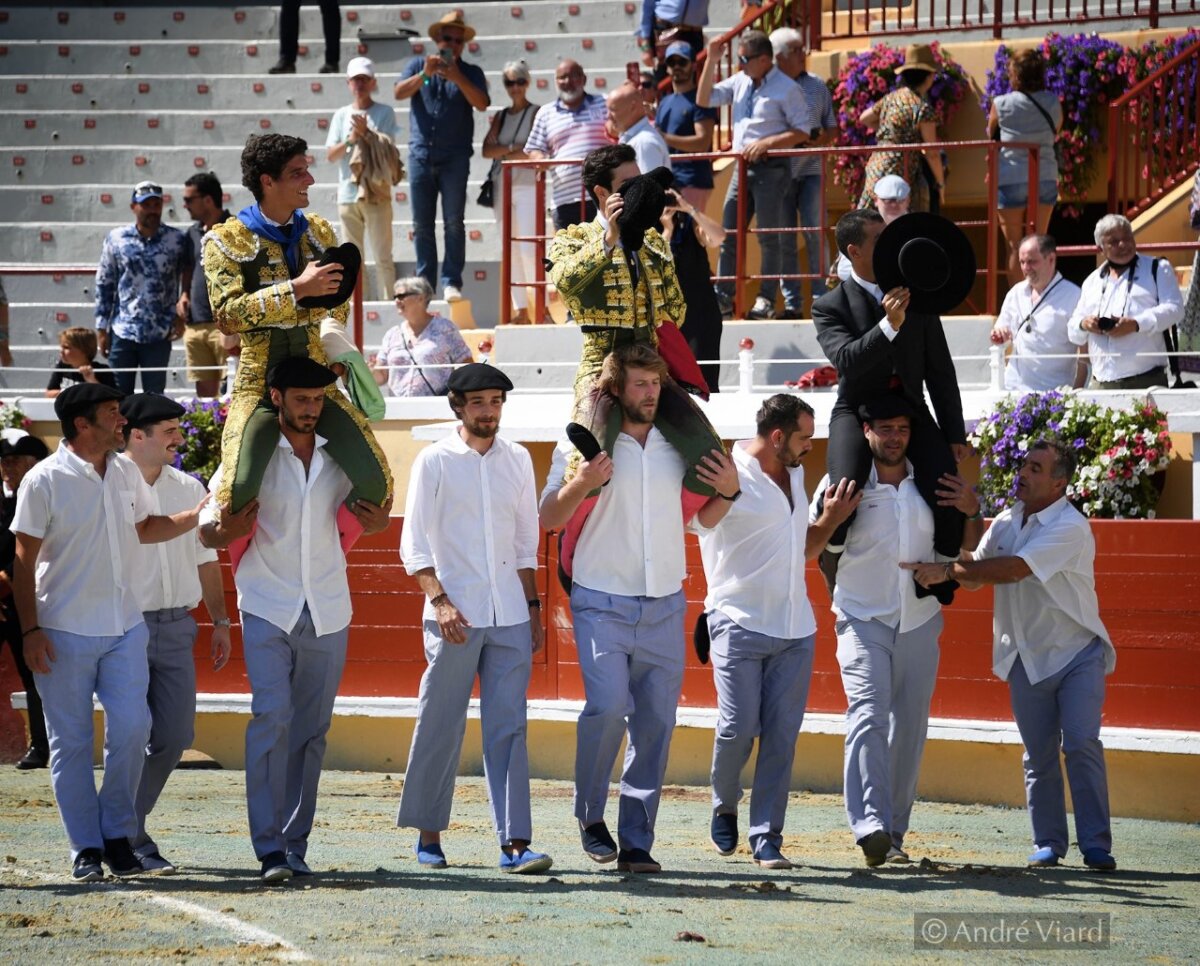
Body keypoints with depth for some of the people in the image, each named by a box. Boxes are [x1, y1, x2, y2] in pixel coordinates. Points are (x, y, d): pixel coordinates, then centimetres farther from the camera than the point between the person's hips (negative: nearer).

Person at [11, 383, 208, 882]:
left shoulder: (126, 473, 7)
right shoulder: (44, 481, -9)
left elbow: (144, 528, 24)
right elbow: (24, 560, -8)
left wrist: (198, 515, 10)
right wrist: (30, 631, -13)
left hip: (125, 626, 5)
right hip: (65, 631, -4)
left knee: (131, 729, -3)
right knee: (71, 742, 1)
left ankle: (118, 836, 11)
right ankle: (86, 849, 8)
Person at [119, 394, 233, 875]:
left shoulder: (189, 488, 11)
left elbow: (206, 559, 20)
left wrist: (219, 621, 17)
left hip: (175, 626, 5)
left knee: (175, 736, 4)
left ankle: (126, 824, 21)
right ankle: (132, 840, 5)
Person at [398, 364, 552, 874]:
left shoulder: (516, 460, 12)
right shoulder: (435, 461, 0)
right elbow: (414, 544, -3)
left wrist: (533, 607, 14)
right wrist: (440, 600, -15)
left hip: (510, 618, 3)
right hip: (455, 616, -3)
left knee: (509, 728, -3)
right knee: (440, 728, 3)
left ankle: (514, 843, -7)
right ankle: (428, 833, 17)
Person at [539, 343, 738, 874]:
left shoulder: (679, 445, 10)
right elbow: (548, 518, 0)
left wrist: (728, 492, 1)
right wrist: (580, 484, -18)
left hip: (664, 606, 4)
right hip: (602, 604, -4)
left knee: (656, 723, -1)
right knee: (608, 705, -21)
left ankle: (636, 844, 4)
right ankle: (590, 815, 0)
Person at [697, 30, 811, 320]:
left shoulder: (786, 89, -8)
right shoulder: (740, 82, 11)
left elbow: (802, 132, -9)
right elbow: (704, 100, 11)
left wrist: (766, 143, -17)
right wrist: (711, 62, 2)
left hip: (771, 168, -7)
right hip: (743, 167, 7)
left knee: (769, 238, -1)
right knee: (729, 234, 4)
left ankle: (766, 300, 4)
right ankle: (723, 298, 7)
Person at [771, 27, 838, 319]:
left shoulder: (817, 86, 9)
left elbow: (832, 129, 14)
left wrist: (821, 140, -8)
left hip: (811, 170, 1)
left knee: (816, 233, -4)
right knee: (784, 239, 2)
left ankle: (821, 299, 0)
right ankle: (791, 302, 8)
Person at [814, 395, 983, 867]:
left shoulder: (931, 485, 9)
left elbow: (968, 548, 19)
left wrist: (973, 512, -1)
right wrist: (831, 517, -15)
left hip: (919, 623, 4)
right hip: (862, 620, -4)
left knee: (910, 728, 4)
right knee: (869, 716, -20)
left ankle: (894, 831, 11)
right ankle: (871, 827, -32)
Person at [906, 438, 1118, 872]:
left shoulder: (1070, 528, -18)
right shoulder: (1005, 522, 7)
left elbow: (1013, 569, -27)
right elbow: (975, 575, 14)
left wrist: (948, 569, -24)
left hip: (1077, 653, -6)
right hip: (1027, 656, 6)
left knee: (1082, 745, -14)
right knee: (1039, 754, 6)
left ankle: (1096, 845, -11)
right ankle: (1048, 843, 13)